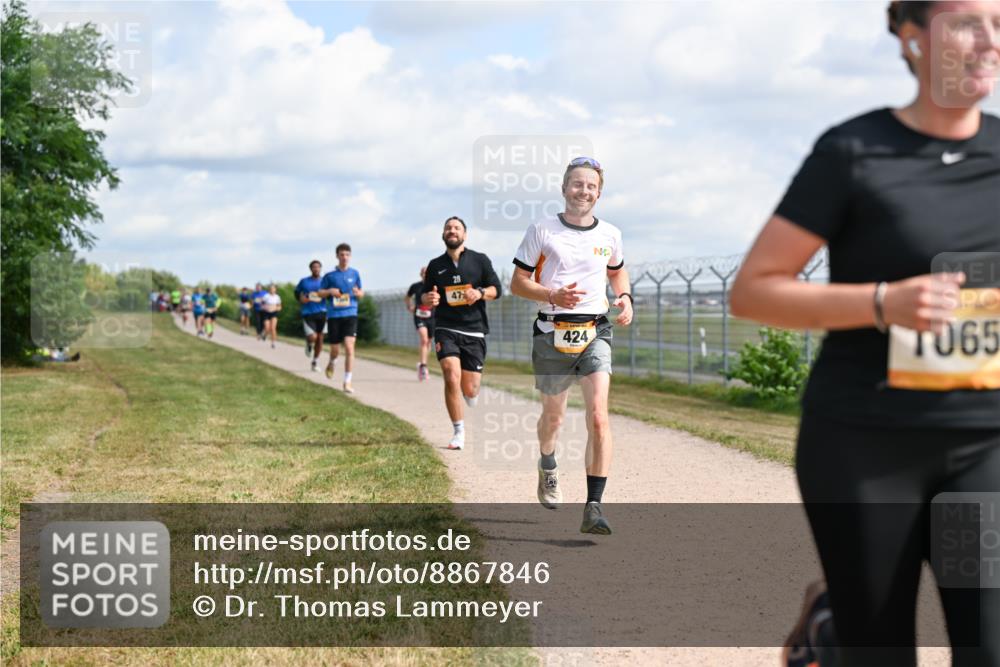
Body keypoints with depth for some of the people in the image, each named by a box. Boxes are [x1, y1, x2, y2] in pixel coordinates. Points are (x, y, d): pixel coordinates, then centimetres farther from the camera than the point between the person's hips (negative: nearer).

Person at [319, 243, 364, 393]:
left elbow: (361, 293, 15)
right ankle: (332, 363, 43)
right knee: (335, 350, 6)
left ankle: (347, 382, -10)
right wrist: (330, 291, -11)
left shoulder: (354, 273, 7)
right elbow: (320, 293, 10)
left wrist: (358, 293, -9)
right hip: (334, 315, 0)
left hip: (350, 314, 0)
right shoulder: (330, 275, 4)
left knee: (349, 347, -14)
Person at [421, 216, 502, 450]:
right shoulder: (435, 265, 10)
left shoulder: (480, 260, 6)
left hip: (474, 330, 0)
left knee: (470, 390, -2)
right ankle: (459, 432, -7)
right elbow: (424, 296, 17)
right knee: (452, 377, -19)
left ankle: (470, 393, 38)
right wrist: (428, 298, -8)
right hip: (446, 328, 0)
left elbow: (496, 289, 5)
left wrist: (480, 293, -16)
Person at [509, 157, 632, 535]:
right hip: (551, 334, -1)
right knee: (553, 416, 15)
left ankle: (593, 508, -18)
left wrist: (625, 298, 5)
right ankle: (548, 468, 50)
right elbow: (518, 282, 0)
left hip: (594, 333, 1)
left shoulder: (609, 234, 7)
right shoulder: (541, 231, -1)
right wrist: (553, 296, -18)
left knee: (598, 416, -17)